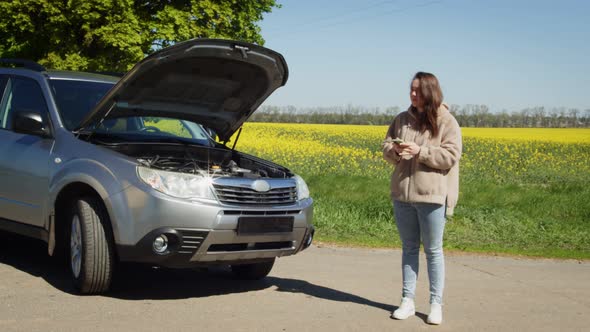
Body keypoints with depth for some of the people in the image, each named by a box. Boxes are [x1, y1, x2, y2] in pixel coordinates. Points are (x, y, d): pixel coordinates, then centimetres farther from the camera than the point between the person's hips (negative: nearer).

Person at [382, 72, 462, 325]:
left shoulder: (447, 122, -4)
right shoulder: (402, 120, 10)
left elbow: (450, 156, -11)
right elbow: (386, 148, 12)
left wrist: (420, 151, -19)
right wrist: (395, 151, -11)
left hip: (432, 196, -4)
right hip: (402, 194, 4)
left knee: (433, 251, 3)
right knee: (409, 248, 11)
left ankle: (436, 305, 12)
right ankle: (407, 301, 18)